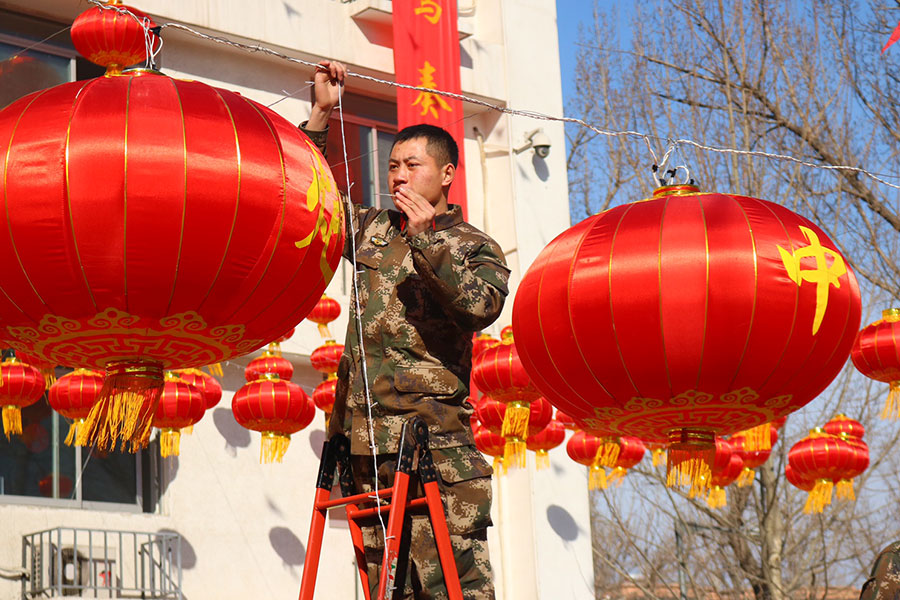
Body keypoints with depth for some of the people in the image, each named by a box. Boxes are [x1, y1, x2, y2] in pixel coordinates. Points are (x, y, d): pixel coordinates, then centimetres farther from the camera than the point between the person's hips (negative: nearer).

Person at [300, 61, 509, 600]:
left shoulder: (477, 248, 5)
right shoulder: (372, 230, 19)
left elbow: (481, 305, -14)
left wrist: (428, 239, -19)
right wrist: (321, 115, 12)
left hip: (434, 437, -5)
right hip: (365, 434, 5)